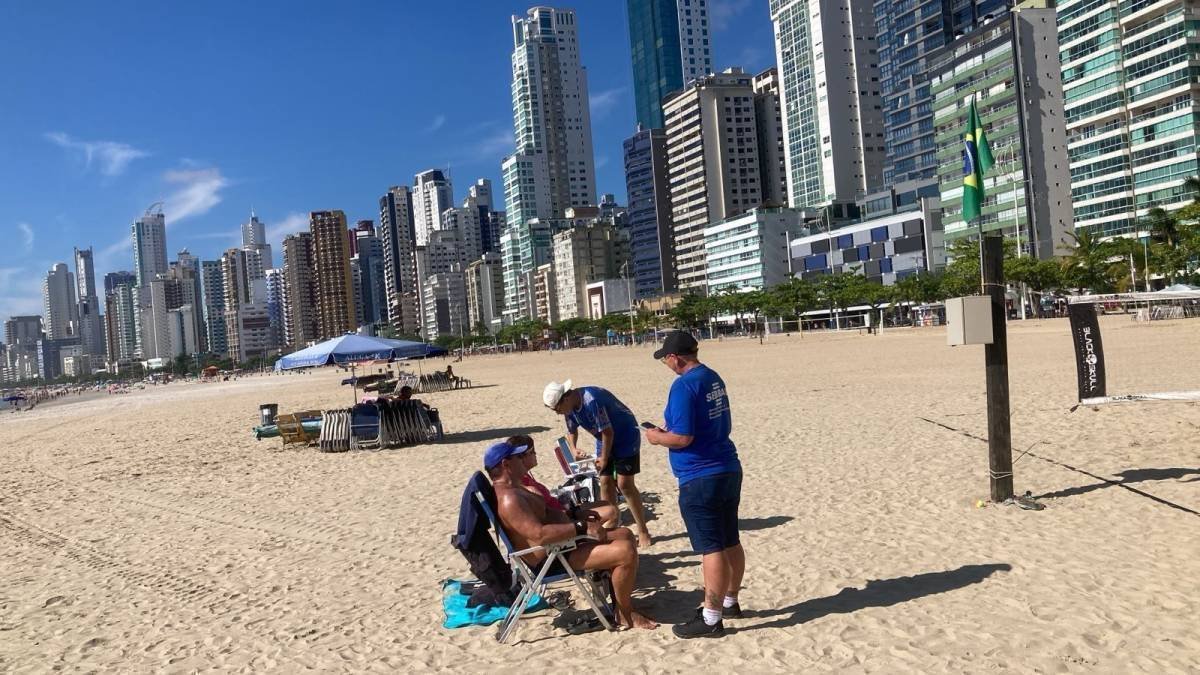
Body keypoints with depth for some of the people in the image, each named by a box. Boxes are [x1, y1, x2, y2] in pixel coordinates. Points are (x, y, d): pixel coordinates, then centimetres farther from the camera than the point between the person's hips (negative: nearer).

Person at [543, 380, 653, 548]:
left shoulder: (591, 401, -33)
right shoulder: (570, 408, -6)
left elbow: (607, 432, -26)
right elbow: (572, 431, 13)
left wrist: (604, 458, -14)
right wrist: (574, 449, -5)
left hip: (625, 436, -8)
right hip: (605, 440, 8)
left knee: (625, 484, -10)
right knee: (605, 482, 5)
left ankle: (643, 531, -1)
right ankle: (611, 524, 22)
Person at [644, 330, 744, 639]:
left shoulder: (684, 385, -18)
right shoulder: (714, 379, 10)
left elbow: (682, 437, -23)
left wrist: (657, 437, -3)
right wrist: (669, 431, 20)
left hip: (700, 479, -9)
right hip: (729, 470, 9)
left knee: (711, 549, -3)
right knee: (730, 543, 17)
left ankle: (711, 619, 5)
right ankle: (730, 602, 32)